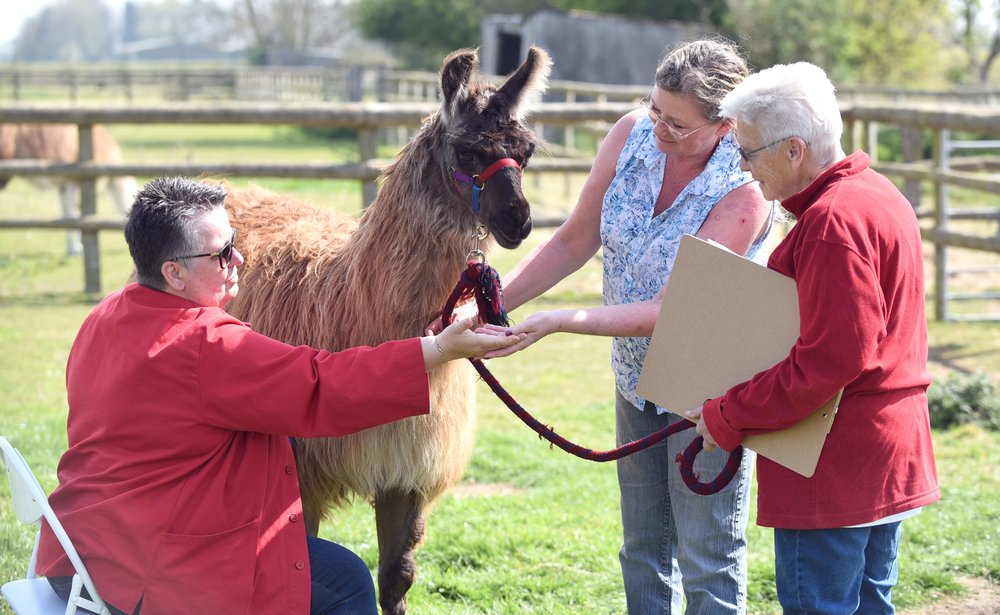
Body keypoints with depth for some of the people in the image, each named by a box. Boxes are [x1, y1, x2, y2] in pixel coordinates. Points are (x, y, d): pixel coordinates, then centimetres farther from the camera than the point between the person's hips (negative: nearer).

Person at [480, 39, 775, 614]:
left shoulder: (744, 190, -27)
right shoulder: (633, 135, -11)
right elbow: (574, 242, -2)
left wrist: (557, 322, -33)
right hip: (638, 373, 6)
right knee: (644, 548, 19)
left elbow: (668, 312, -29)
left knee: (708, 557, 4)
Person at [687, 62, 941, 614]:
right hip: (889, 452, 11)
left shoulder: (834, 222, -21)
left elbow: (832, 360, -26)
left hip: (835, 465, -11)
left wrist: (727, 417, -18)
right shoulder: (879, 196, 13)